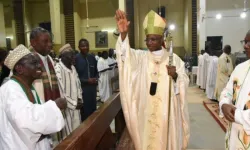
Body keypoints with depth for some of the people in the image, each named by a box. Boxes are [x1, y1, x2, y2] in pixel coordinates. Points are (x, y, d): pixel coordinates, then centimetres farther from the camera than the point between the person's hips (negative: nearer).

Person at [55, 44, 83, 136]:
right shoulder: (58, 69, -19)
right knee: (68, 134, 6)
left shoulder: (72, 68, 7)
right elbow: (60, 93, -20)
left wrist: (80, 99, 1)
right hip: (66, 108, -7)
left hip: (75, 106, 7)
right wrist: (74, 104, -14)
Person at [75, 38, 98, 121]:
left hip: (92, 87, 5)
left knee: (93, 109, 13)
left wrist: (96, 79, -1)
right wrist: (87, 80, -16)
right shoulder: (76, 59, -9)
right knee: (84, 110, 2)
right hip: (82, 88, -5)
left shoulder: (92, 58, 10)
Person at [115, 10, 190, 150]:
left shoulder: (174, 58, 0)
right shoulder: (141, 56, 1)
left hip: (167, 110, 0)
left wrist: (175, 76, -23)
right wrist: (123, 34, -37)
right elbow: (126, 55, -20)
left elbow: (184, 82, -1)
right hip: (146, 110, 1)